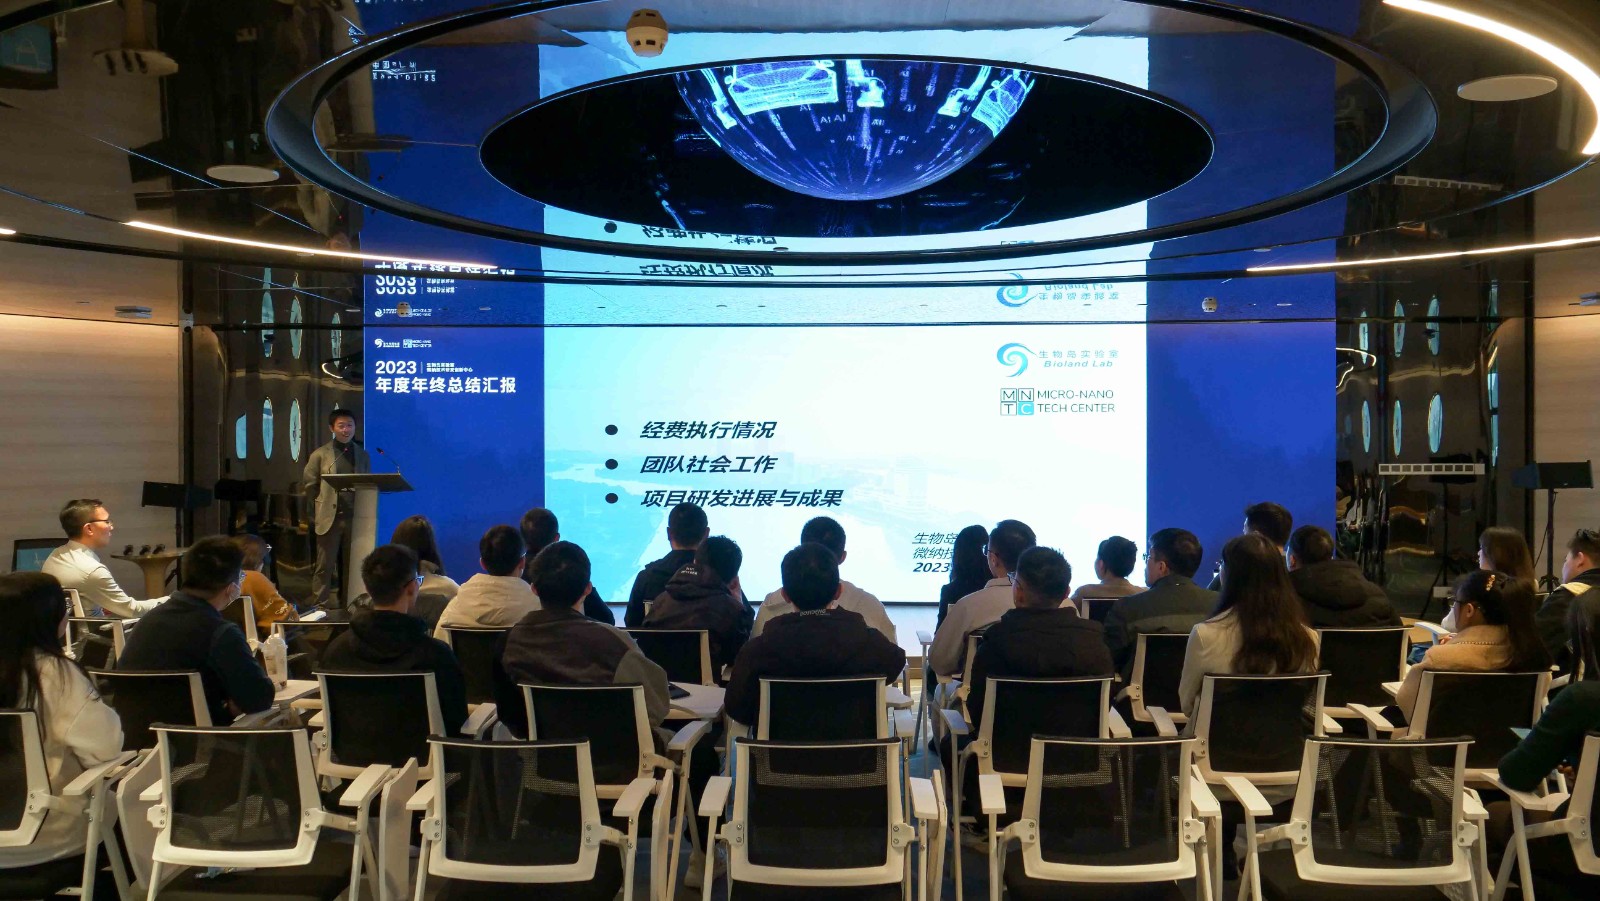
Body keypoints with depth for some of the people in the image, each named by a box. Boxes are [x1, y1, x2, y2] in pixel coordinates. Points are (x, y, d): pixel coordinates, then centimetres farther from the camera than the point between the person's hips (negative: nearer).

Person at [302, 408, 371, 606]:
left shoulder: (363, 455, 11)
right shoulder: (320, 455, 3)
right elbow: (309, 485, 5)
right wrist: (323, 505, 3)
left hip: (356, 518, 2)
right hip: (329, 518, -2)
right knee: (324, 566, 0)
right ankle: (319, 606, 6)